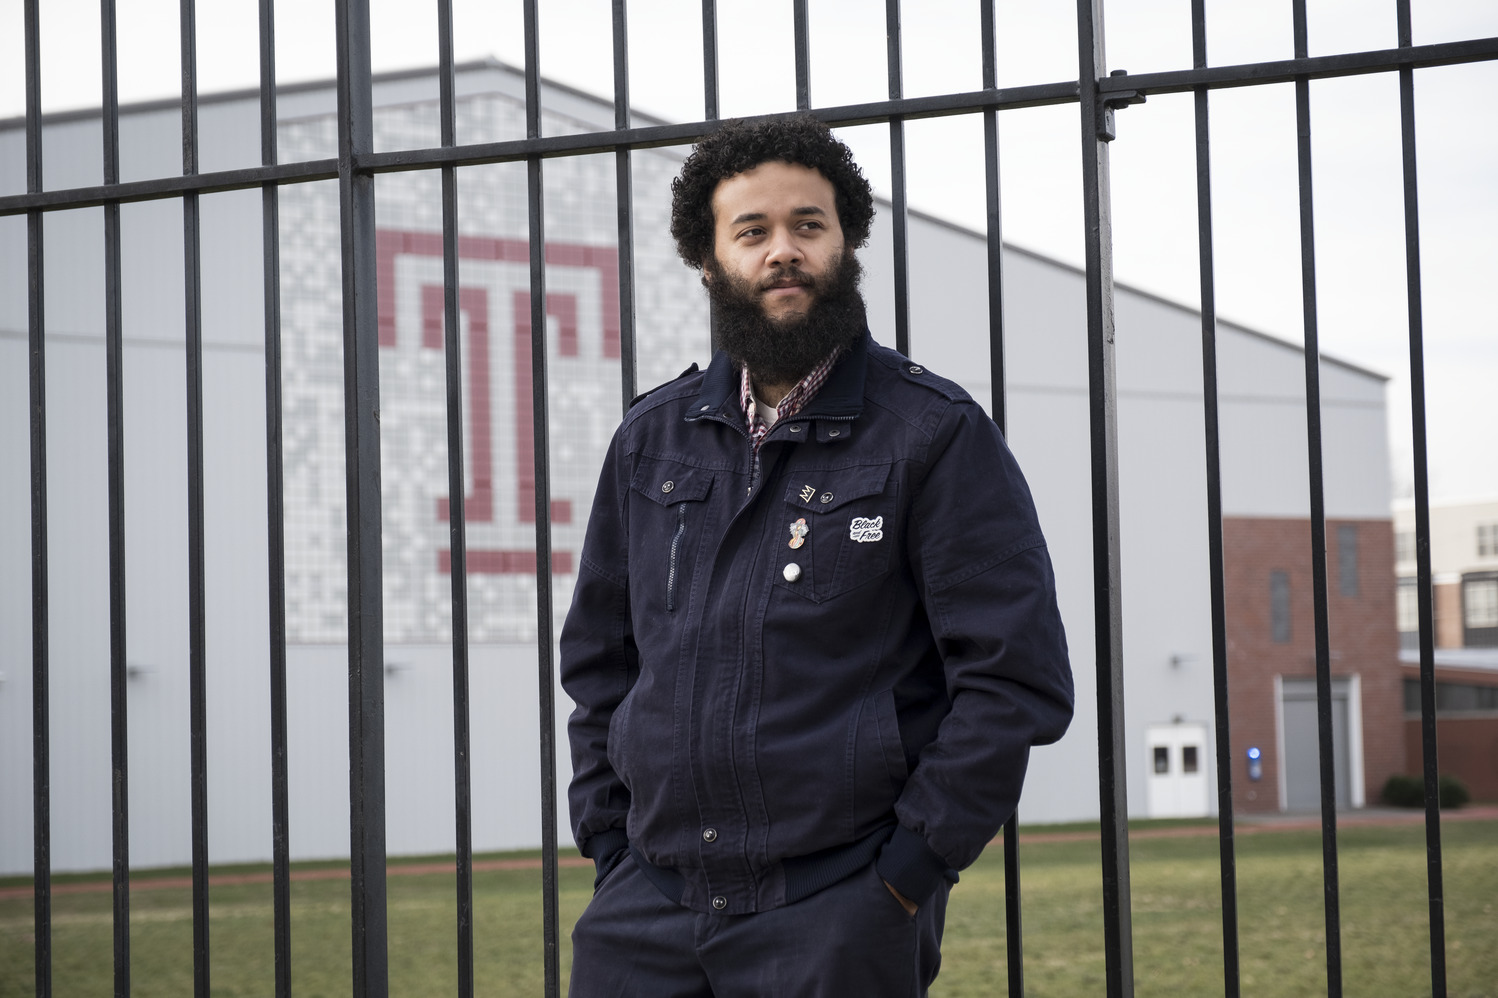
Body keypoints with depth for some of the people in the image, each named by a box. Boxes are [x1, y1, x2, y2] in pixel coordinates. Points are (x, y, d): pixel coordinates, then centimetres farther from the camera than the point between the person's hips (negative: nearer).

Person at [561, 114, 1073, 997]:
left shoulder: (936, 435, -3)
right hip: (648, 905, 4)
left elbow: (1019, 677, -7)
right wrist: (612, 847, 10)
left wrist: (905, 874, -10)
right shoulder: (652, 438, 12)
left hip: (838, 915, -4)